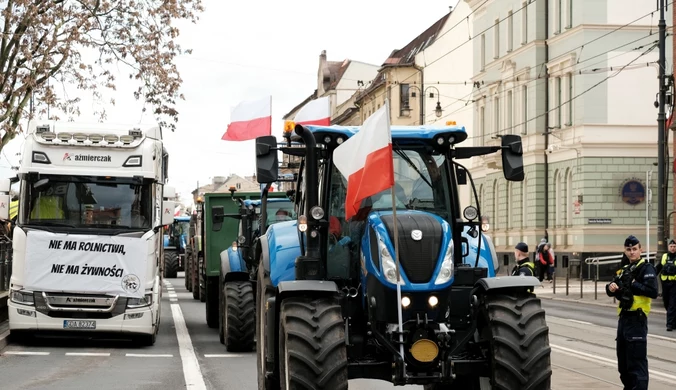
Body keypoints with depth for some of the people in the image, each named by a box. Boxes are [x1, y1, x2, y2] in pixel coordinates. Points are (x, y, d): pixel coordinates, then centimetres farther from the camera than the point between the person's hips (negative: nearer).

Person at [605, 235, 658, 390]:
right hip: (623, 318, 9)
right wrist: (611, 287, -5)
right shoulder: (625, 270, 18)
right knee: (623, 359, 18)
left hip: (637, 319, -9)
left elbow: (653, 292, -22)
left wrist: (633, 284, -19)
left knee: (637, 360, -11)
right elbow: (613, 291, 17)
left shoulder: (646, 268, -8)